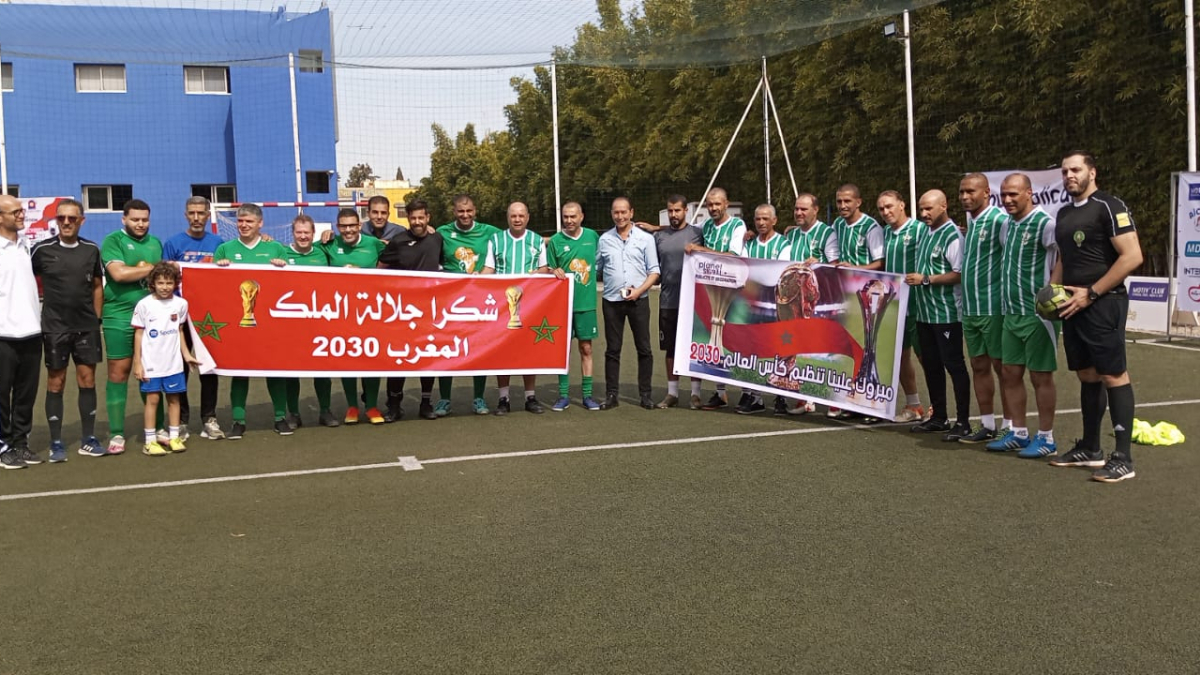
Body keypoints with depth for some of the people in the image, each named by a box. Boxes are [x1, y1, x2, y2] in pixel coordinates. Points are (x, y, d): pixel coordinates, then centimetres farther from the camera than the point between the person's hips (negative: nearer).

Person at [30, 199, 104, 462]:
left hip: (86, 327, 2)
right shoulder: (42, 250, -4)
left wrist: (96, 319, 8)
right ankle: (56, 443, 10)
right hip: (55, 328, -2)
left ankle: (88, 440, 14)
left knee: (87, 380, 6)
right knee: (56, 383, 3)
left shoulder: (91, 249, 4)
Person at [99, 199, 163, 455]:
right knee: (118, 373, -1)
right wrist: (155, 268, -10)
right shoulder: (113, 241, -2)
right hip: (119, 317, -5)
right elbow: (118, 273, -17)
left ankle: (157, 428, 18)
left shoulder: (155, 243, 15)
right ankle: (116, 434, 4)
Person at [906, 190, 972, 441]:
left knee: (954, 365, -3)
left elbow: (960, 274, -20)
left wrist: (926, 279, -19)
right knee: (930, 364, 14)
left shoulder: (953, 236, -12)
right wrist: (914, 279, 10)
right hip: (925, 312, 9)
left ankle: (963, 421, 3)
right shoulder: (927, 233, 14)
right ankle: (938, 417, 24)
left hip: (946, 313, -9)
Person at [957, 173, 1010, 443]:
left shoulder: (1000, 220, -11)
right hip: (970, 308, 8)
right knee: (979, 366, 11)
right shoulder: (970, 221, 14)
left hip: (994, 307, -8)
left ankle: (1009, 428, 6)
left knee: (1002, 366, -1)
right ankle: (987, 425, 19)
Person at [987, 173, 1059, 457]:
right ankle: (1018, 433, 22)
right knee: (1010, 373, 11)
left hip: (1037, 313, -8)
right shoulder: (1008, 224, 12)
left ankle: (1046, 439, 10)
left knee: (1041, 375, 0)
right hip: (1011, 312, 8)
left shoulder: (1044, 224, -14)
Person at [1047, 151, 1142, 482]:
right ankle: (1090, 449, 22)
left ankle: (1123, 458, -5)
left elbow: (1132, 256, -17)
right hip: (1073, 306, 8)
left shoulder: (1109, 206, -10)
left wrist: (1091, 293, -18)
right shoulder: (1064, 213, 15)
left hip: (1102, 304, -8)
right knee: (1087, 376, 13)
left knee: (1113, 376, -8)